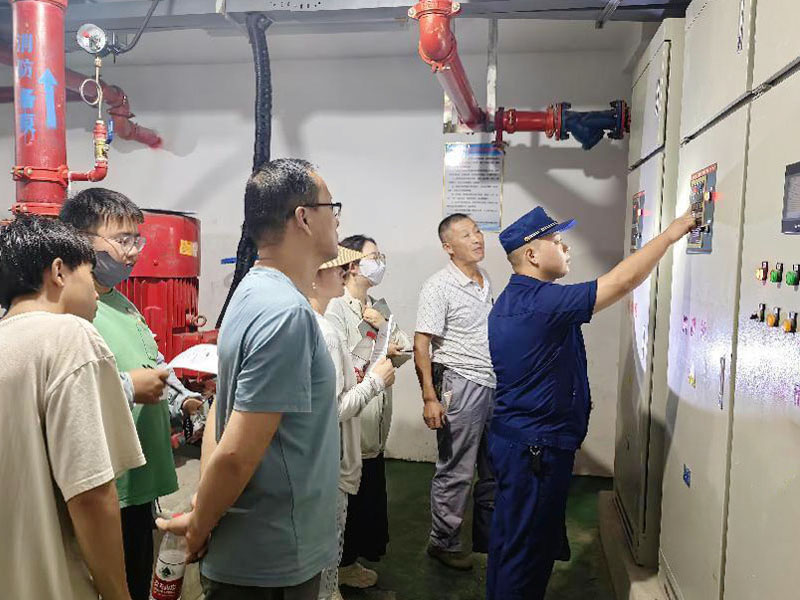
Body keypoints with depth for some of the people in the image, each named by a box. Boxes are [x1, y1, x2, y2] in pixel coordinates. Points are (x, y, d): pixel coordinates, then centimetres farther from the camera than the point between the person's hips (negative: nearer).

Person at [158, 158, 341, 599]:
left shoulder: (254, 291, 4)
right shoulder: (288, 315, -27)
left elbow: (221, 415, 9)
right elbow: (235, 455, -27)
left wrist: (202, 515, 9)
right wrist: (197, 530, -10)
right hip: (273, 564, -8)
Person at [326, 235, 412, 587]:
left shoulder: (377, 306, 12)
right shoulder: (335, 308, -15)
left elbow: (403, 352, 6)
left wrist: (382, 325, -10)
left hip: (374, 422, 8)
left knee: (370, 489, 17)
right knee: (349, 491, 7)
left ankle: (361, 552, 33)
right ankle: (343, 563, 26)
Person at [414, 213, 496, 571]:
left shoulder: (486, 280, 11)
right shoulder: (439, 287, -12)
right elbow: (421, 345, -15)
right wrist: (429, 398, -19)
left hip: (494, 385, 7)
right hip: (460, 386, -7)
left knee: (495, 470, 16)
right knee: (456, 472, 2)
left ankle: (487, 538, 33)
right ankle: (444, 543, 21)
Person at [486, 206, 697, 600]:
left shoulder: (509, 302, 9)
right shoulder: (542, 302, -23)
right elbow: (622, 282, -23)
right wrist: (671, 233, -12)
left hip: (512, 438, 10)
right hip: (537, 448, -10)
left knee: (509, 539, 22)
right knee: (528, 550, 5)